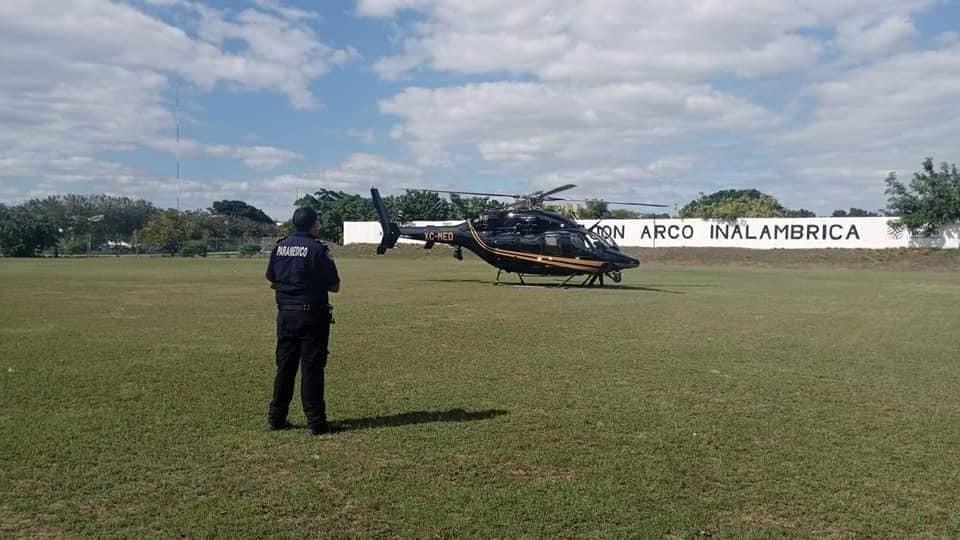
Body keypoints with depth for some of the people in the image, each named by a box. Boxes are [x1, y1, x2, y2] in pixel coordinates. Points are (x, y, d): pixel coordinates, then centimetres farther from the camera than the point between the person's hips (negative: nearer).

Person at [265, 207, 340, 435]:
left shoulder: (279, 246, 6)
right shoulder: (318, 249, -12)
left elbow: (271, 281, 15)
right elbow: (334, 286, -9)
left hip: (285, 314, 5)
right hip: (312, 316, -5)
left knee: (284, 366, 14)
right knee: (312, 368, 0)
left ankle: (276, 417, 20)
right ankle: (316, 422, 5)